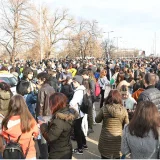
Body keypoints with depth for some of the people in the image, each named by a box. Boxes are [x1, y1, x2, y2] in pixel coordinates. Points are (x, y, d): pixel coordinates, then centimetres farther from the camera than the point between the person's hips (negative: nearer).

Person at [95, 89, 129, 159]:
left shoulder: (104, 109, -15)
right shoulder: (123, 110, -9)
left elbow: (97, 120, 0)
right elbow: (126, 124, 1)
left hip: (106, 139, -2)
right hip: (118, 138, 2)